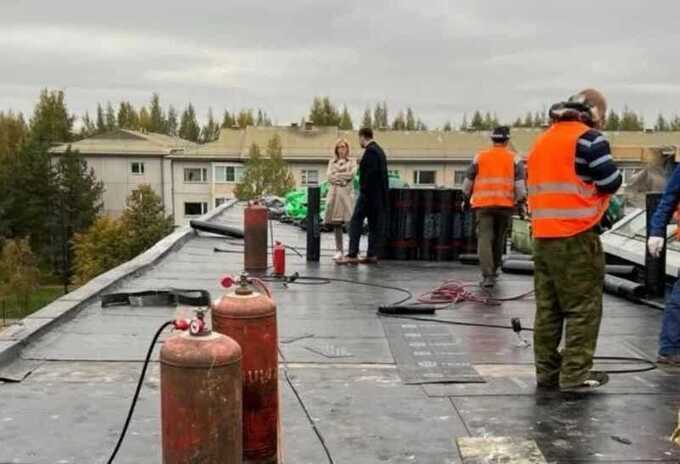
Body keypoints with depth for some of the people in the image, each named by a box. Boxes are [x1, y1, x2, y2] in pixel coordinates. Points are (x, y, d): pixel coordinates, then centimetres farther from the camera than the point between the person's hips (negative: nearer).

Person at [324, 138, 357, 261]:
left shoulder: (351, 162, 11)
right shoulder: (332, 162, 17)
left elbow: (351, 174, -6)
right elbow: (329, 176, 4)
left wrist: (337, 175, -3)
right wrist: (343, 177, -7)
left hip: (347, 193, -2)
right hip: (334, 193, 3)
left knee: (350, 221, -12)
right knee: (336, 223, 1)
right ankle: (339, 250, 7)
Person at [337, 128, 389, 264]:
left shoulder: (370, 151, -13)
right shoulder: (379, 150, 16)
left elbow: (370, 174, -22)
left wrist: (364, 191, -20)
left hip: (369, 193, -10)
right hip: (379, 194, 10)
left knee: (356, 222, -7)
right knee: (375, 224, 9)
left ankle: (352, 254, -10)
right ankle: (372, 255, 11)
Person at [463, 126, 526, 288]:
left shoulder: (480, 157, 7)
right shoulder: (514, 159, 5)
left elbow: (467, 183, 12)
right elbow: (520, 184, -4)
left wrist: (468, 195, 30)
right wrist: (521, 198, 12)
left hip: (483, 204, -1)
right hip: (505, 204, 1)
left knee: (485, 239, -7)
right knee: (499, 239, 17)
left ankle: (488, 275, -21)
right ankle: (493, 270, 30)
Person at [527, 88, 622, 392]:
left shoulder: (542, 141, 17)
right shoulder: (588, 138, -7)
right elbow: (611, 182, -8)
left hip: (542, 236, 7)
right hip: (577, 237, -7)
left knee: (548, 308, 10)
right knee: (584, 308, 0)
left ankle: (547, 372, 14)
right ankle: (575, 374, 0)